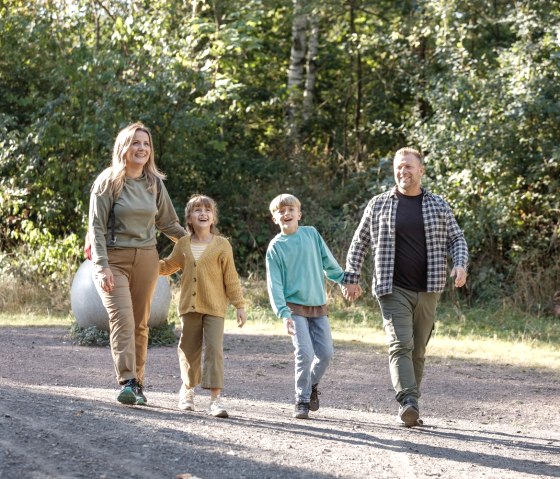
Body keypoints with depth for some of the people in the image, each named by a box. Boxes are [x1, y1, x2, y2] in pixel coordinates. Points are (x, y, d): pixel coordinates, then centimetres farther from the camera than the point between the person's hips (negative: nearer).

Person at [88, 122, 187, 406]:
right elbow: (97, 227, -8)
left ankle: (137, 384, 12)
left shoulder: (155, 183, 8)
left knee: (140, 324, 6)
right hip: (114, 258, -4)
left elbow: (168, 223, 19)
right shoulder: (108, 182, -5)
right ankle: (127, 382, -25)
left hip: (146, 259, 4)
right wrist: (102, 266, -17)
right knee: (122, 318, -18)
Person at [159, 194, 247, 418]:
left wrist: (239, 305, -2)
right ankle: (188, 389, 34)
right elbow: (168, 266, 21)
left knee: (214, 349, -10)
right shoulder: (183, 244, 5)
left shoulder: (221, 245, -4)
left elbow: (231, 278, -2)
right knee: (189, 350, 12)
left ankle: (215, 398, -12)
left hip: (214, 307, -3)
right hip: (189, 307, 3)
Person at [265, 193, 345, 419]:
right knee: (305, 353, -15)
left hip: (319, 307, 3)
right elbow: (274, 283, -7)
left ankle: (312, 385, 27)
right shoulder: (276, 247, -2)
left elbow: (328, 262, 15)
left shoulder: (312, 234, 6)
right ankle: (302, 400, -1)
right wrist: (283, 313, -17)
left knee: (325, 353, -1)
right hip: (295, 307, -3)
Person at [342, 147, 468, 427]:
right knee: (400, 344, -17)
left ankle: (410, 407, 16)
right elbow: (360, 242, 10)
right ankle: (408, 403, -29)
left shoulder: (438, 206, 8)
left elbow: (456, 239, 13)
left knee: (418, 350, 8)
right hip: (393, 289, -2)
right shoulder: (379, 205, 4)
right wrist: (351, 277, 3)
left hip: (427, 291, 3)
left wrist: (460, 264, -6)